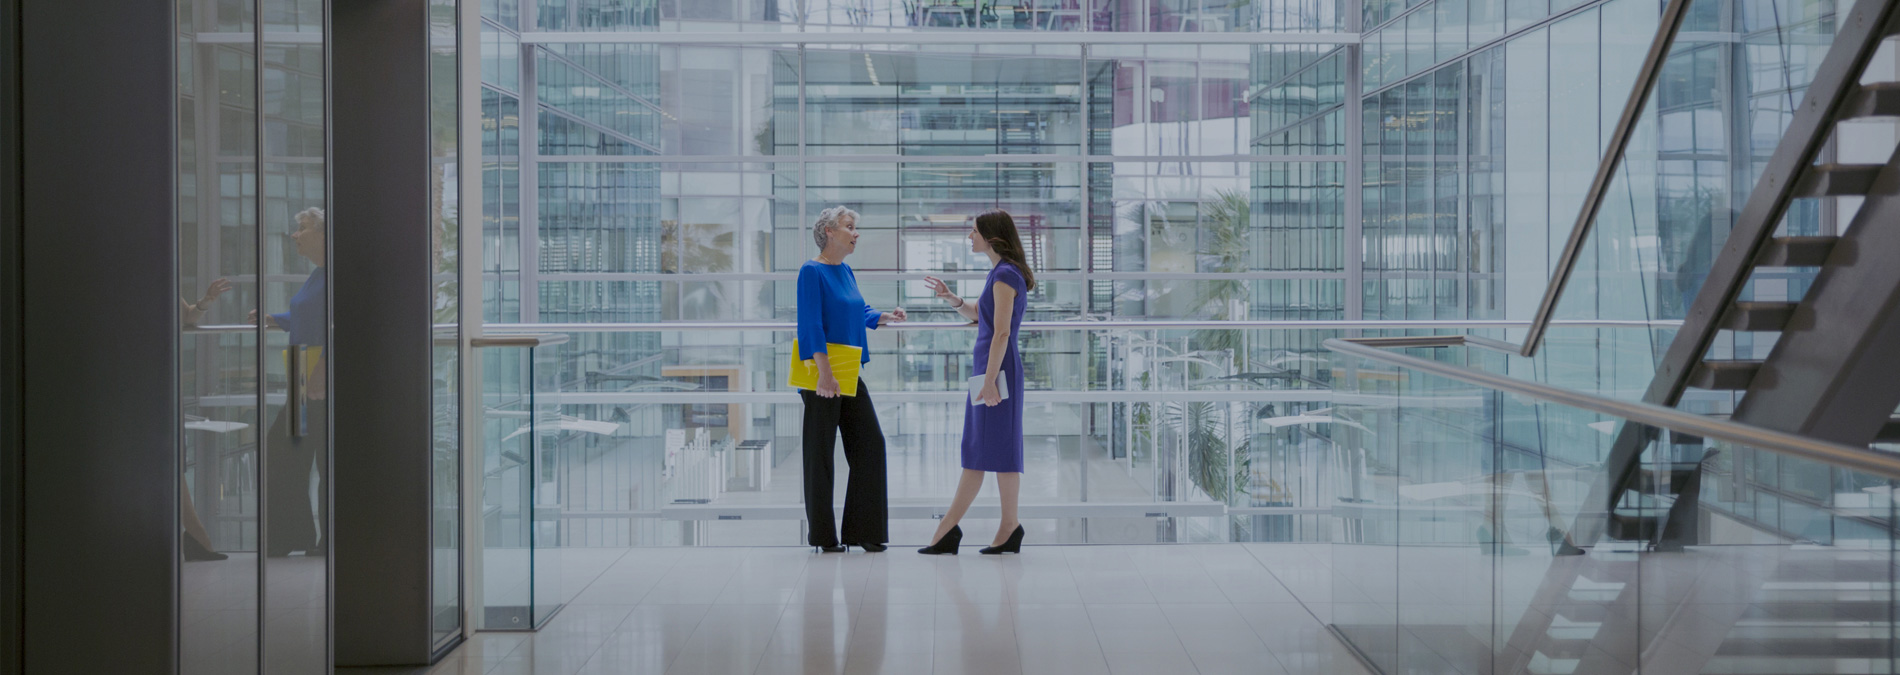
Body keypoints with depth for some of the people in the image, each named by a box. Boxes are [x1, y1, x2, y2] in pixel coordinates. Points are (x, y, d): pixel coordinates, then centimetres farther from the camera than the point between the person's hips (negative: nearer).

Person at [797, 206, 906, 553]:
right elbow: (811, 325, -19)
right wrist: (825, 372, -26)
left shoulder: (845, 271, 13)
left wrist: (886, 317, 6)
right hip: (822, 372, -9)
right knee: (820, 450, 0)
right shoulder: (812, 271, -12)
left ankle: (862, 530, 12)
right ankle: (823, 535, 9)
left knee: (870, 443, 5)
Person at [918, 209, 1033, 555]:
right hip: (988, 366, 10)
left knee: (999, 448, -3)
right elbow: (979, 314, 27)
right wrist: (952, 299, 12)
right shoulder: (1000, 272, 15)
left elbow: (1002, 333, -20)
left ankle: (1009, 527, 5)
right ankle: (947, 531, 12)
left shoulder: (1005, 275, -15)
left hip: (998, 368, -10)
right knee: (976, 450, 9)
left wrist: (990, 381, -22)